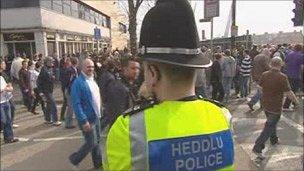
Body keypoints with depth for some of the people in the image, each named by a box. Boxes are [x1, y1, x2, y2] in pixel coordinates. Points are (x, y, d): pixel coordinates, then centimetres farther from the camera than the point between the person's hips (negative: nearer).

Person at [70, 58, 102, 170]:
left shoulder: (92, 80, 8)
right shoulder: (78, 82, -19)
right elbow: (76, 104, -23)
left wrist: (99, 113, 15)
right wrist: (84, 121, -26)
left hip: (96, 117, 8)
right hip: (87, 119, -8)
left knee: (97, 141, 17)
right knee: (91, 143, 0)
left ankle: (98, 163, 33)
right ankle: (74, 159, 23)